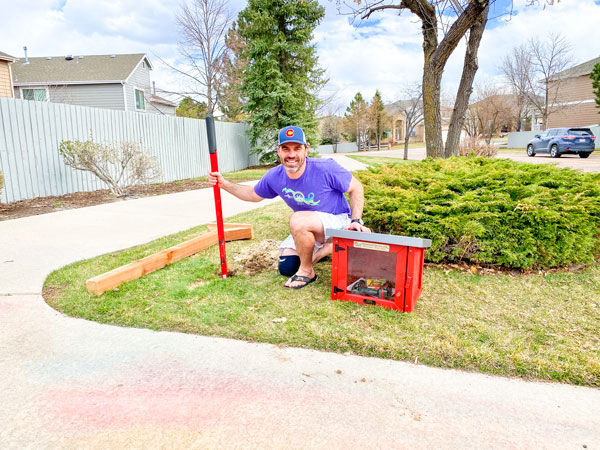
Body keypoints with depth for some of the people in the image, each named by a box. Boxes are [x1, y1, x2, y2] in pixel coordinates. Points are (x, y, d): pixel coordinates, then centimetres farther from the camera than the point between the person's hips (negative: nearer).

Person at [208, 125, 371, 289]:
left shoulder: (326, 168, -22)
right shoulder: (274, 177, -7)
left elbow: (356, 188, -11)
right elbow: (253, 194, 12)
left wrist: (356, 220, -21)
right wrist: (225, 184, -2)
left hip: (338, 220, -6)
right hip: (308, 230, 7)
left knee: (298, 220, -34)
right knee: (286, 268, 3)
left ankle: (307, 272, -12)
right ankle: (325, 247, 23)